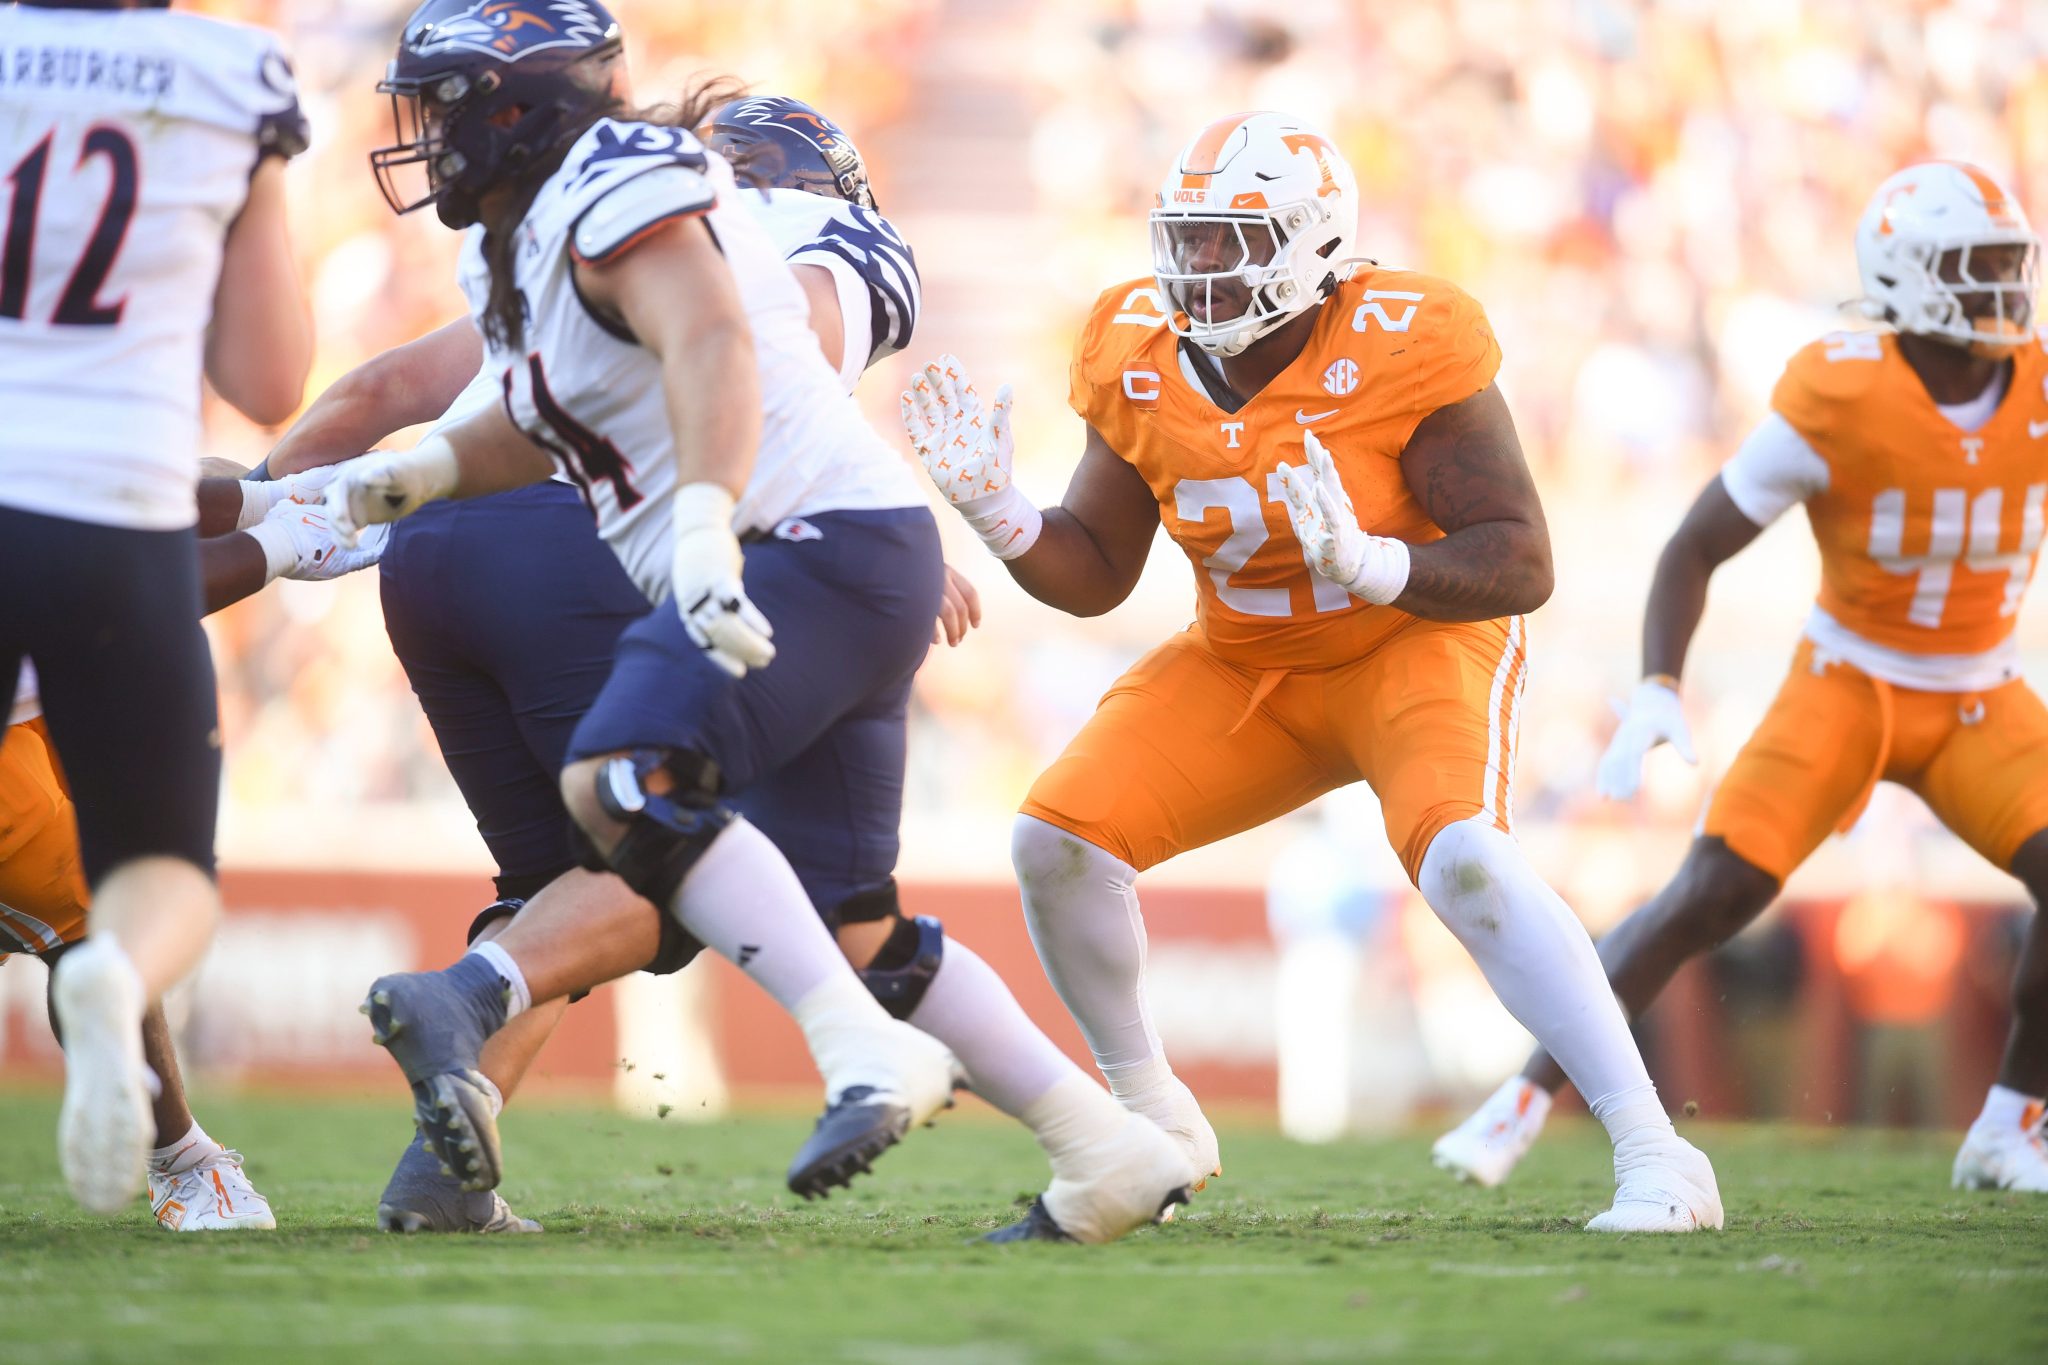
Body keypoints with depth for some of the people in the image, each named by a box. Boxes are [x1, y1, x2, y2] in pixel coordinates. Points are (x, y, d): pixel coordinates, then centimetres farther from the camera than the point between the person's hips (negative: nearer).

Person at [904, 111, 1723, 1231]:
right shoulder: (1142, 361, -9)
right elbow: (1094, 577, 2)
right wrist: (993, 509, -17)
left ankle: (1656, 1157, -30)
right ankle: (1153, 1121, 16)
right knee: (1060, 838, -9)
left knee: (1460, 859, -33)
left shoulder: (1402, 352, -24)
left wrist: (1369, 563, -40)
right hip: (1244, 668, 6)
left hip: (1421, 642, -5)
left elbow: (1521, 565, -24)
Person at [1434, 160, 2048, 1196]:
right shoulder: (1839, 403, -20)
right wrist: (1657, 692, -27)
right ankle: (1523, 1102, -7)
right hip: (1847, 684, -4)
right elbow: (1695, 548, -14)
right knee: (1710, 896, -16)